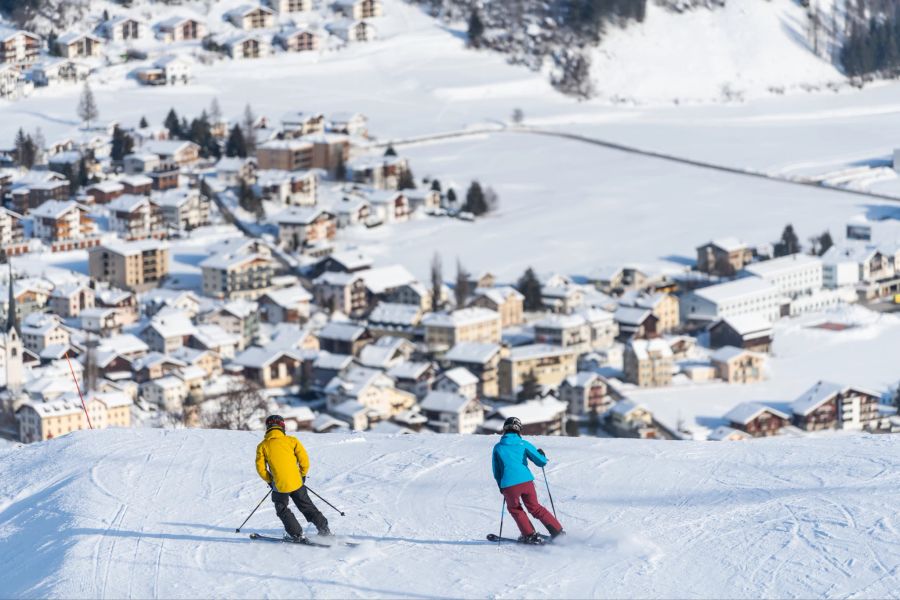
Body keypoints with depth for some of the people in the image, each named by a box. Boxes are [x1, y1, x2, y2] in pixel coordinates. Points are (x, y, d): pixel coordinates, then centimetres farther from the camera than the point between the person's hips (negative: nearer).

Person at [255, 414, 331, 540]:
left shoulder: (262, 446, 0)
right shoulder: (291, 440, 1)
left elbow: (261, 468, -1)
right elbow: (304, 459, 0)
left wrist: (269, 481, 15)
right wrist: (303, 475, 15)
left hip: (279, 486, -2)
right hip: (296, 482, 2)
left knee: (282, 510, 18)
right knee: (307, 506, 18)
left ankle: (297, 534, 8)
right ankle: (324, 529, 19)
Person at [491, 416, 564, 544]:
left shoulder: (498, 447, 9)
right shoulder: (523, 444, 7)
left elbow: (496, 472, 15)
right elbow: (541, 462, 4)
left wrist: (501, 487, 30)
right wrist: (542, 455, 28)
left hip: (508, 485, -1)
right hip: (526, 481, 1)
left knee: (514, 508, 24)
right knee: (535, 508, 20)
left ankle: (530, 535, 17)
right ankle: (557, 531, 17)